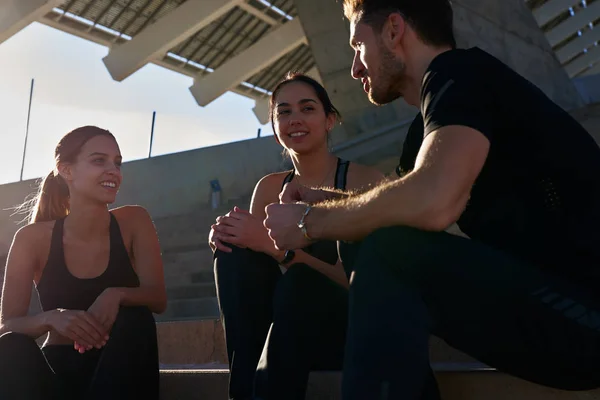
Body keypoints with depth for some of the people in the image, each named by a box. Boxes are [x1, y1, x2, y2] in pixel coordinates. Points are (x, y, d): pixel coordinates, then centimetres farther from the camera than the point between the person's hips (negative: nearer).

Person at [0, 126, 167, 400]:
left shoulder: (133, 222, -4)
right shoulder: (33, 238, -6)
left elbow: (158, 297, -11)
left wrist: (116, 295, -34)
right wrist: (51, 318, -35)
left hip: (118, 371, 1)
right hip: (57, 369, 0)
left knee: (134, 321, -29)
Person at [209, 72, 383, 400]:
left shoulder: (364, 180, -9)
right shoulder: (270, 188, 6)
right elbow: (245, 277, 3)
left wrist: (274, 246, -28)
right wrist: (227, 236, -19)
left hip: (355, 329, -4)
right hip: (292, 329, 5)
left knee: (300, 280, -34)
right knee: (236, 251, -18)